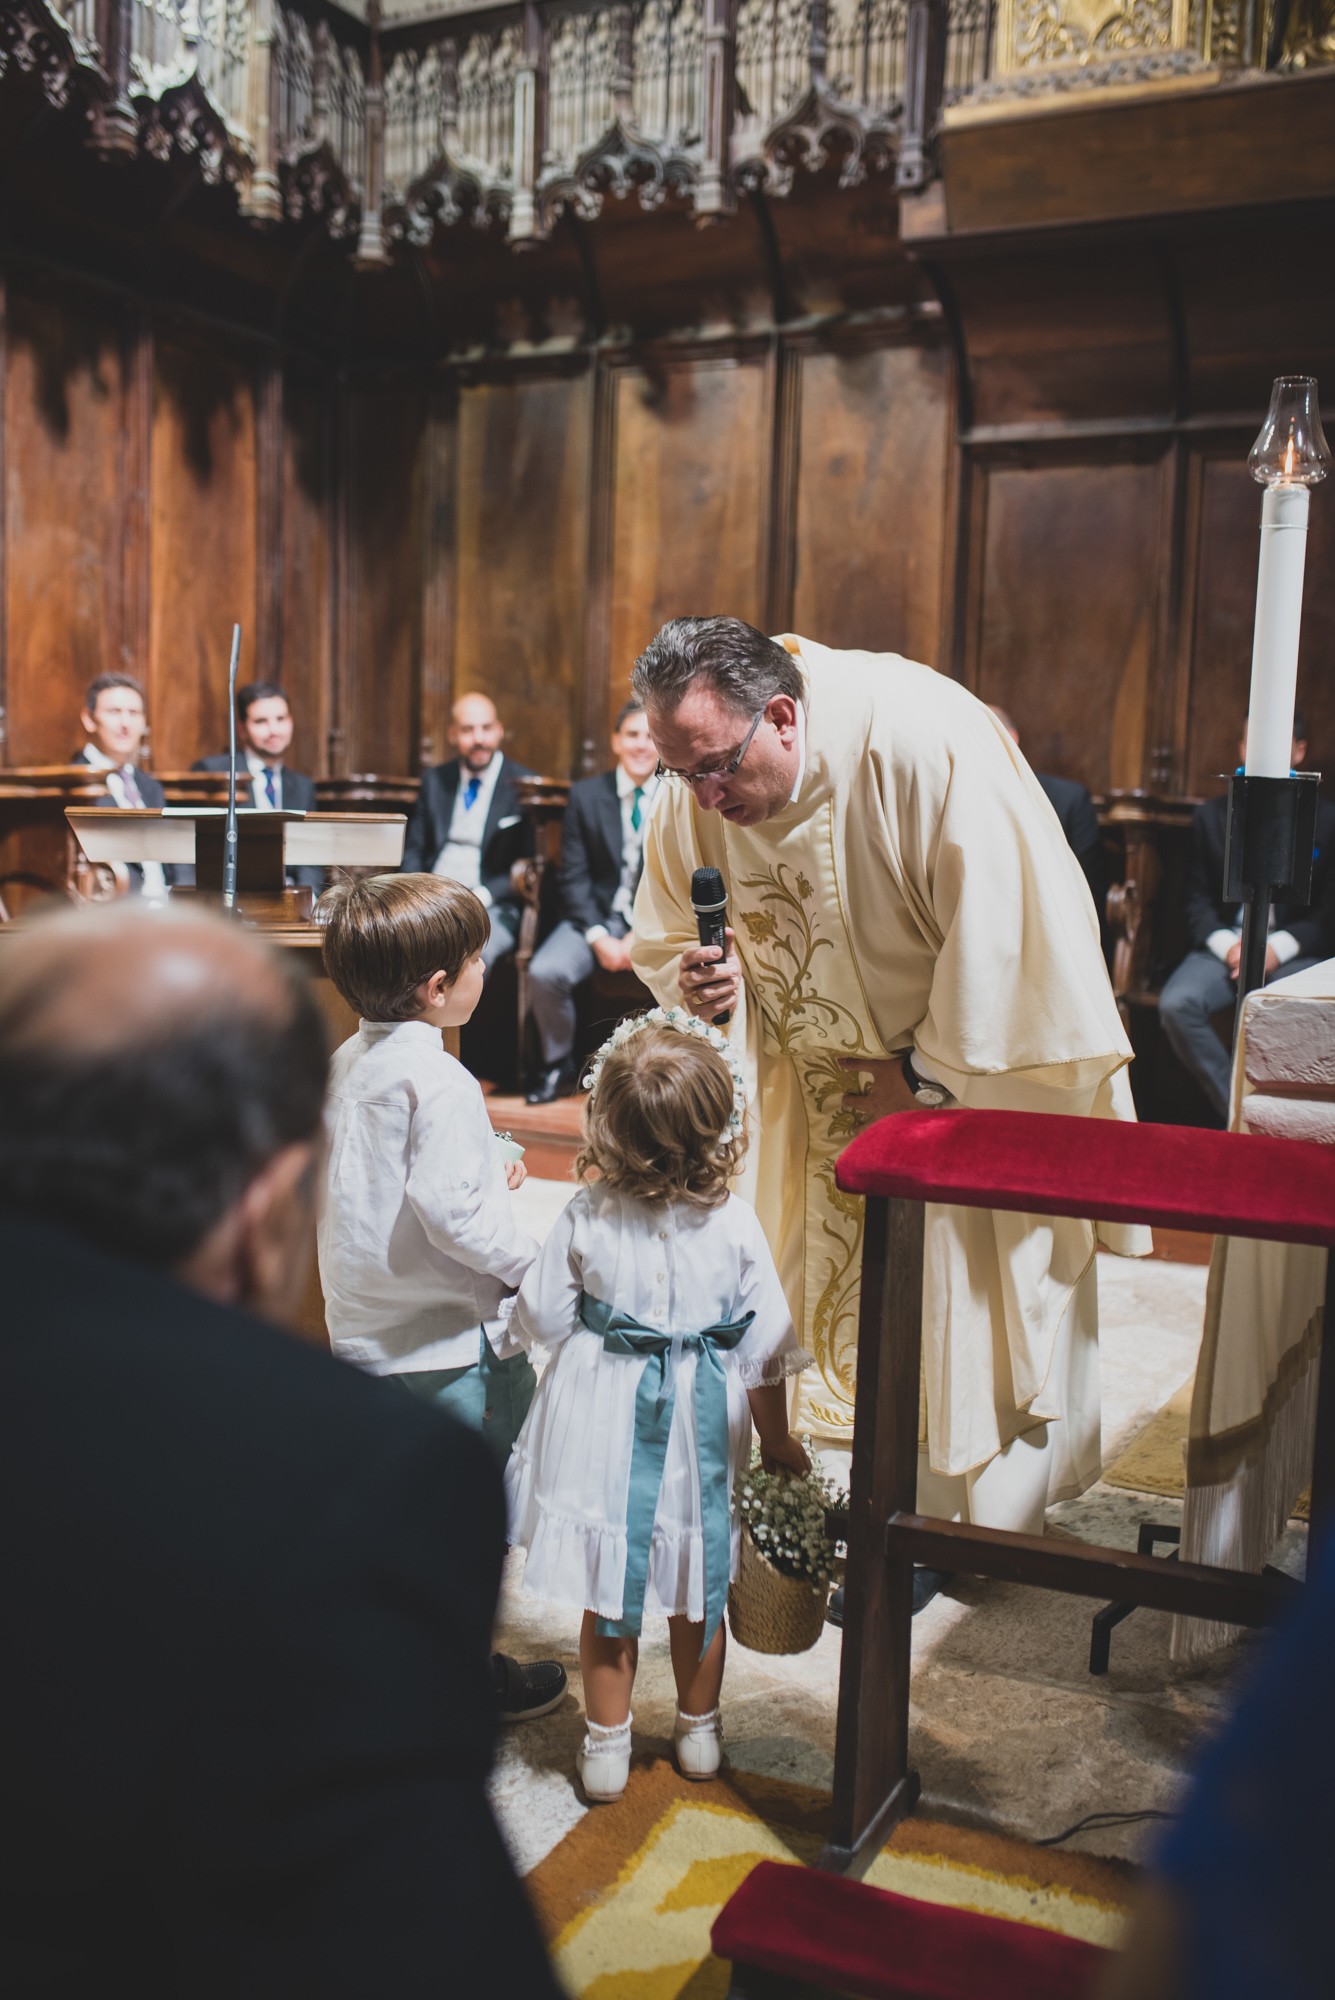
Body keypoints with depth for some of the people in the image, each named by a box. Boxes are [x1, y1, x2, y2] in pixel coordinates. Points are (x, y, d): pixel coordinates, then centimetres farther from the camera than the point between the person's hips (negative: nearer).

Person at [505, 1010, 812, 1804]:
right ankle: (699, 1732, 37)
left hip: (604, 1426, -1)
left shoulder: (588, 1218, -16)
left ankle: (608, 1746, 26)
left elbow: (542, 1320, -6)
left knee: (609, 1594, 14)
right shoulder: (735, 1225, -15)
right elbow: (763, 1350, -8)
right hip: (699, 1431, 1)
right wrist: (779, 1443, 5)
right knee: (699, 1589, 20)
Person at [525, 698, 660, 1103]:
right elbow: (574, 877, 1)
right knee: (544, 972, -25)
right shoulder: (585, 795, 4)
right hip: (597, 917, 1)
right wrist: (599, 938, -13)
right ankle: (558, 1068, -2)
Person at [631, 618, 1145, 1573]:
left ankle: (962, 1512, 23)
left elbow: (1001, 927, -26)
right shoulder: (696, 786, -12)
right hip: (827, 1078, 5)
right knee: (836, 1290, 10)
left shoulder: (924, 743, -31)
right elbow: (664, 936, 2)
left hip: (974, 1055, -5)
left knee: (963, 1299, 4)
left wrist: (928, 1073, -20)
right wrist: (699, 975, -22)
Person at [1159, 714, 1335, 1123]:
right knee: (1176, 1004, -28)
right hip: (1226, 946, 2)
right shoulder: (1211, 816, 14)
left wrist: (1279, 948, -13)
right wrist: (1226, 944, -10)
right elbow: (1198, 899, 10)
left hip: (1296, 953, -2)